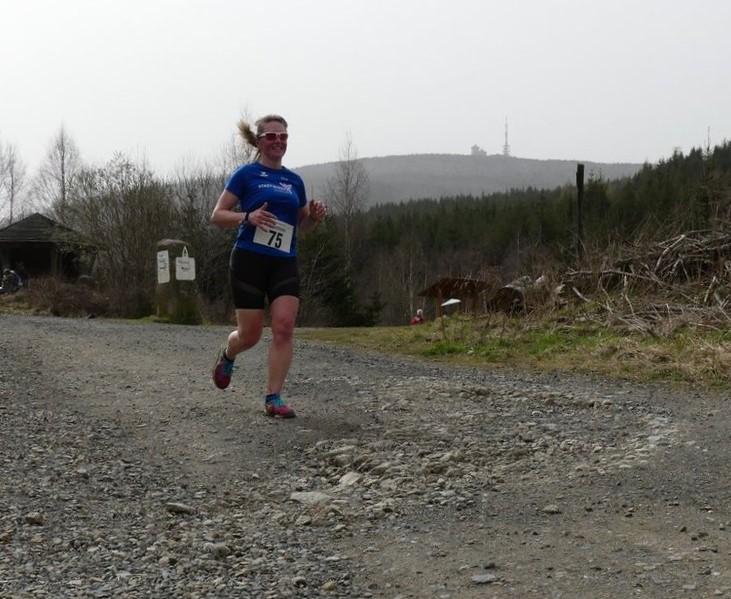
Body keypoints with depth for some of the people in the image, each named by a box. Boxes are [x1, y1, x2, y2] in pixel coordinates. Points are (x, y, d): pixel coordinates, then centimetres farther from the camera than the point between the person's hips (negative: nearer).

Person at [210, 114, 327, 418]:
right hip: (249, 259, -4)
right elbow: (217, 216, -2)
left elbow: (302, 225, 23)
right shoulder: (246, 174, 0)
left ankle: (273, 398, -7)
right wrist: (248, 217, -20)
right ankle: (227, 354, 37)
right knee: (250, 335, 1)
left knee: (284, 328, -13)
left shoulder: (294, 181, 13)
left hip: (285, 263, 4)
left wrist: (315, 216, 0)